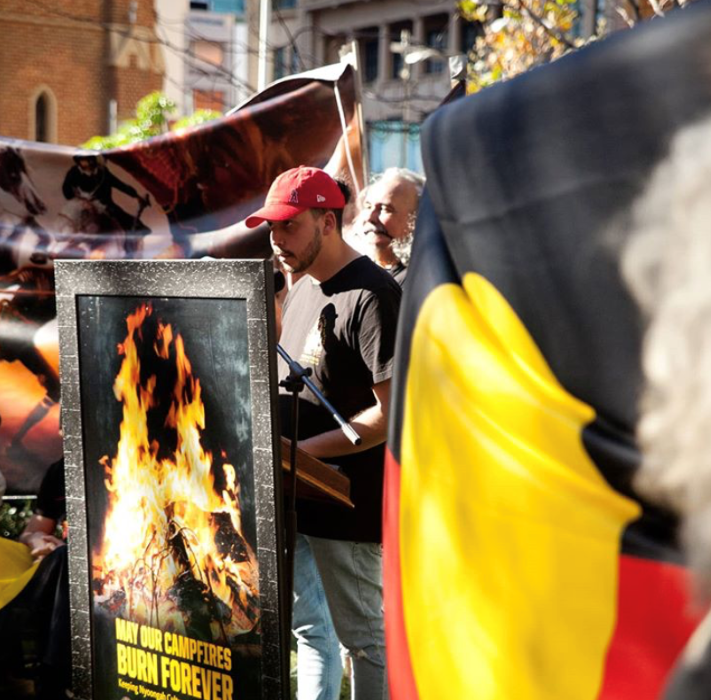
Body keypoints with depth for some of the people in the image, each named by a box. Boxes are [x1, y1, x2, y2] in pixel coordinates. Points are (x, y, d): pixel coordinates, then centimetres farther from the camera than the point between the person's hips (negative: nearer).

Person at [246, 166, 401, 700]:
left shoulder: (373, 295, -15)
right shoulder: (301, 293, 14)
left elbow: (393, 414, -21)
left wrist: (301, 451, -22)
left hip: (347, 503, -9)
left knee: (365, 637, 3)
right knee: (305, 628, 16)